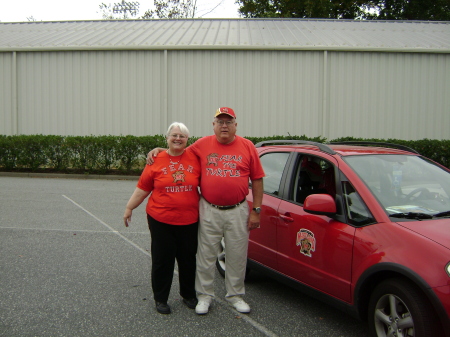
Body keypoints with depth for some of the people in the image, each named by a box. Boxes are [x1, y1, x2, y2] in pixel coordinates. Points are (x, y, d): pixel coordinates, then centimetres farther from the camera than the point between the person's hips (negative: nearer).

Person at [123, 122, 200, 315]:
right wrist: (129, 208, 3)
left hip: (189, 220, 2)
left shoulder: (195, 158, -1)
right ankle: (160, 299, 25)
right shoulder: (157, 160, -3)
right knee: (162, 260, 9)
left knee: (188, 259, 14)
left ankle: (188, 295, 34)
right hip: (161, 220, -1)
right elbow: (142, 188, 2)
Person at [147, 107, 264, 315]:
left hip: (238, 211, 0)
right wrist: (158, 150, 2)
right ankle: (204, 296, 24)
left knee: (237, 257, 11)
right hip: (209, 211, 0)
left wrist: (256, 210, -2)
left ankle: (235, 295, 28)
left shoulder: (247, 146, 0)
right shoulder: (202, 145, 1)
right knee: (206, 256, 8)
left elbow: (257, 180, 2)